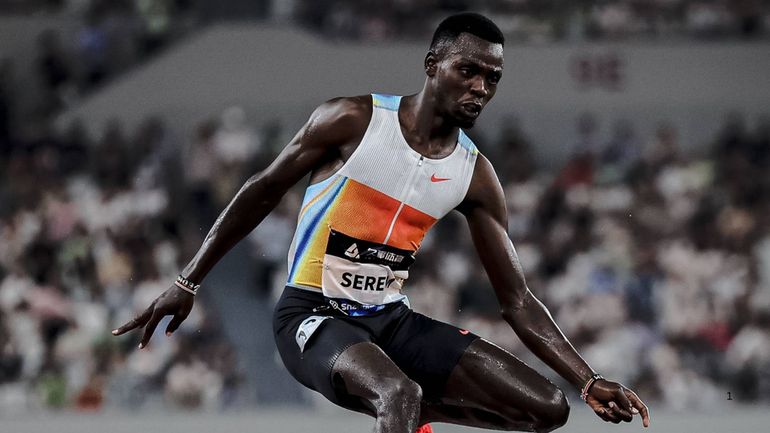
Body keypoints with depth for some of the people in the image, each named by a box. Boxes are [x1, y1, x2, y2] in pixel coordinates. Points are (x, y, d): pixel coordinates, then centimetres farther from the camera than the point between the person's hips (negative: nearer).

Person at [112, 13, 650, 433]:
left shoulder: (475, 174, 1)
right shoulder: (353, 121, -11)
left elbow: (518, 300, 3)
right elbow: (262, 193, -1)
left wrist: (589, 381, -7)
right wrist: (186, 285, -2)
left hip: (392, 321, 6)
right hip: (313, 312, -6)